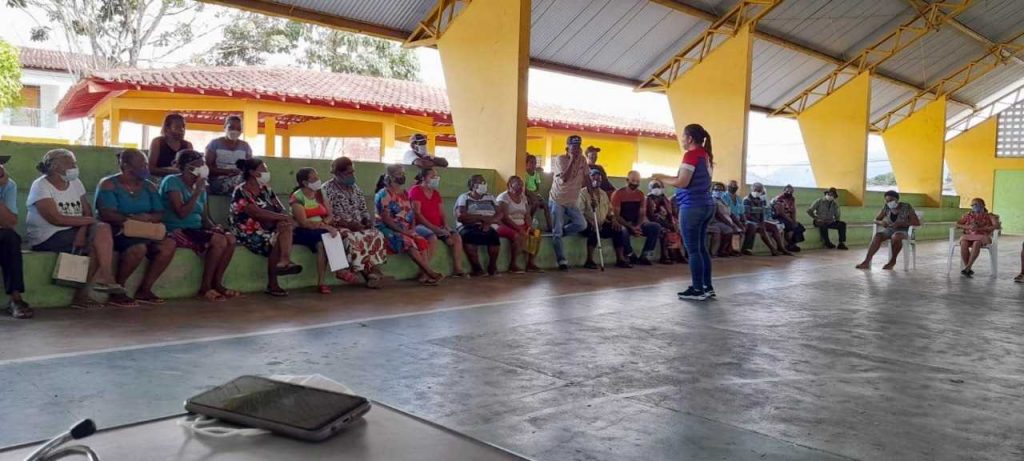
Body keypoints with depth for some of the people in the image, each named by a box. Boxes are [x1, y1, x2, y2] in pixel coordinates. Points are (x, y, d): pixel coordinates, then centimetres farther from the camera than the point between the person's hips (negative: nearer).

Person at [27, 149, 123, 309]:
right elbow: (55, 219, -19)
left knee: (103, 229, -21)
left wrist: (83, 230, -17)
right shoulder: (41, 186, -7)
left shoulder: (75, 183, 13)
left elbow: (87, 212, 4)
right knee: (98, 242, -26)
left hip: (75, 232, 7)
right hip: (48, 237, -7)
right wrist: (88, 221, -13)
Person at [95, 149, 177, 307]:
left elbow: (160, 214, 7)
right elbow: (106, 214, -15)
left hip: (144, 233, 6)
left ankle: (144, 289, -12)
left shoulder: (149, 186, 15)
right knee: (139, 247, -36)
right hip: (117, 232, -6)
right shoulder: (109, 184, -1)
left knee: (169, 244, -23)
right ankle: (117, 291, -17)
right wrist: (131, 219, -27)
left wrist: (148, 218, -17)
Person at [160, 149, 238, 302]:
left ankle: (217, 283, -6)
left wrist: (214, 227, -5)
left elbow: (205, 217, 16)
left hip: (196, 230, 8)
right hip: (178, 231, -8)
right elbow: (182, 213, -20)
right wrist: (197, 192, -17)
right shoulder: (172, 182, -8)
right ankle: (205, 287, -16)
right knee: (219, 241, -26)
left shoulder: (200, 186, 14)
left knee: (230, 239, -12)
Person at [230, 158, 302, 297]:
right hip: (248, 232, -6)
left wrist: (286, 218, -17)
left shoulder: (265, 189, 13)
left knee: (286, 226, -22)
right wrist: (283, 217, -23)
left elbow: (281, 209, 7)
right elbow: (257, 213, -23)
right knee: (275, 240, -28)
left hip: (266, 229, 6)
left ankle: (284, 261, -40)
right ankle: (272, 284, -21)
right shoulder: (240, 192, -9)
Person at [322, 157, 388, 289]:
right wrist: (349, 223, -21)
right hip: (338, 227, -6)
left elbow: (364, 209, 19)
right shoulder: (327, 189, -6)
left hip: (358, 226, 6)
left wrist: (368, 219, -5)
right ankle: (370, 273, -29)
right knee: (355, 239, -35)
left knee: (377, 236, -21)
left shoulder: (355, 187, 14)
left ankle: (374, 271, -29)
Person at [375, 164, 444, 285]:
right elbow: (386, 219, -15)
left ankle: (424, 274, -28)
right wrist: (404, 231, -19)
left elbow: (411, 213, 15)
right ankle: (430, 273, -27)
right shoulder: (384, 194, -8)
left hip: (406, 229, 7)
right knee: (408, 242, -31)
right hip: (389, 229, -7)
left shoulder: (404, 193, 15)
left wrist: (413, 228, -4)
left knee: (422, 241, -19)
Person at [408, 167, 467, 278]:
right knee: (432, 237, -37)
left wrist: (446, 227, -5)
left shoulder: (436, 193, 19)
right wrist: (433, 228, -20)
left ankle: (457, 269, -10)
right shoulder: (415, 190, -4)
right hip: (420, 226, -7)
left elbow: (442, 214, 15)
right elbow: (417, 214, -14)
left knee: (457, 237, -11)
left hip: (437, 227, 7)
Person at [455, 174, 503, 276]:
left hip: (488, 227, 2)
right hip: (469, 227, -2)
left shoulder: (490, 197, 21)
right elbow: (460, 216, -7)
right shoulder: (464, 197, 10)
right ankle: (476, 267, -24)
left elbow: (499, 214, 7)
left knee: (494, 235, -32)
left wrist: (489, 221, -14)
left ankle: (492, 266, -14)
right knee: (469, 235, -36)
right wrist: (481, 217, -11)